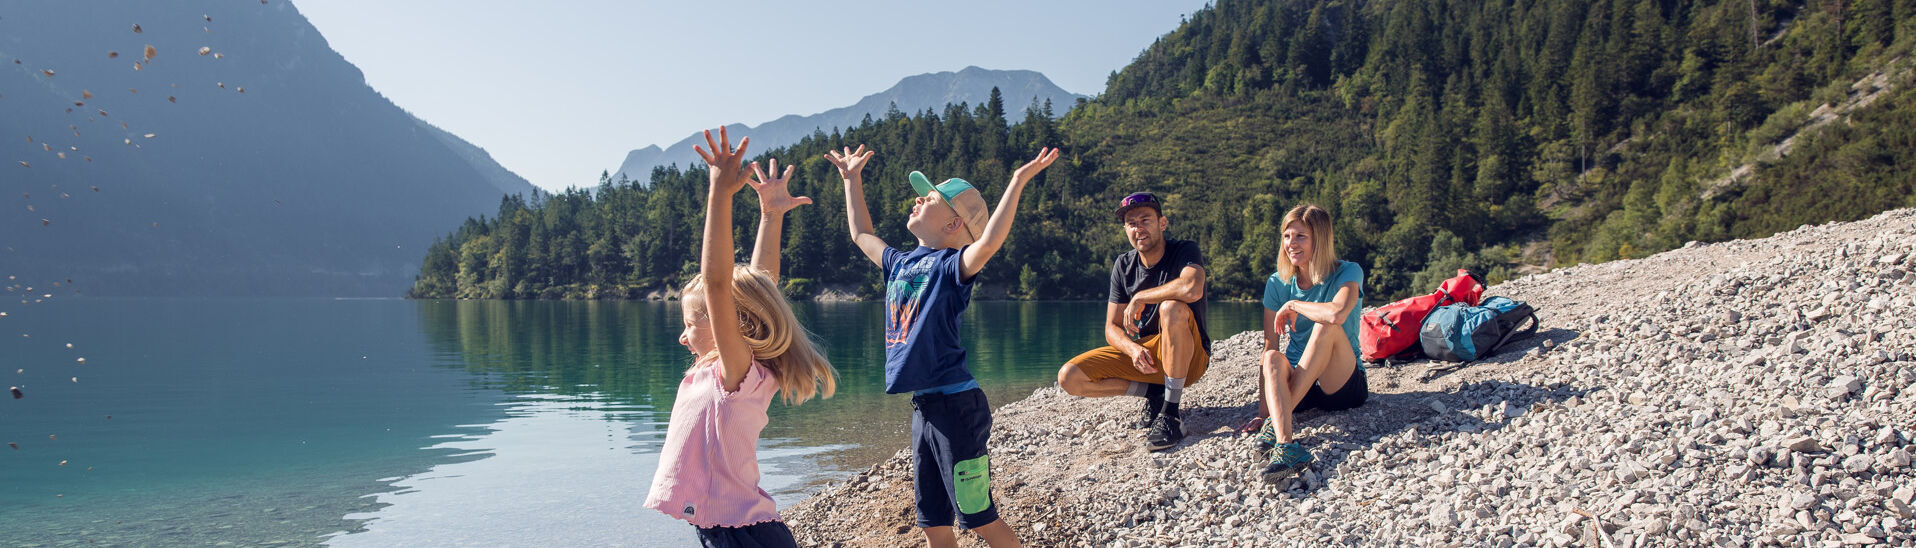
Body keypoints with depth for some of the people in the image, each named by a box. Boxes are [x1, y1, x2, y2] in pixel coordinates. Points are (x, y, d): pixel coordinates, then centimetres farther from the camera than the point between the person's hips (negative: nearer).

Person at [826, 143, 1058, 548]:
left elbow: (989, 241, -30)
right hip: (922, 408, 8)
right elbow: (862, 234, 32)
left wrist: (1018, 181, -33)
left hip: (956, 405, -8)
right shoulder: (902, 264, 14)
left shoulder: (951, 265, -8)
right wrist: (852, 178, 37)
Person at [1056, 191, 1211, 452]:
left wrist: (1139, 298, -23)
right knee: (1069, 377, -12)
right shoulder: (1123, 266, 2)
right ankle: (1154, 392, -2)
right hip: (1143, 354, 5)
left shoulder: (1185, 251, -13)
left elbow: (1192, 289, -38)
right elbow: (1112, 328, 0)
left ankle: (1171, 414, -29)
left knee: (1172, 308, -38)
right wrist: (1134, 349, -24)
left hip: (1189, 358, -5)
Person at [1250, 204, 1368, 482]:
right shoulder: (1278, 284, 3)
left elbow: (1337, 314, -33)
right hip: (1296, 384, 3)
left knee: (1326, 326, -30)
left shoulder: (1347, 273, -8)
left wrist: (1292, 306, -15)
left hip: (1344, 385, -3)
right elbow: (1269, 348, -4)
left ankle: (1276, 424, -33)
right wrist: (1263, 412, -13)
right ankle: (1285, 446, -53)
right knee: (1275, 359, -31)